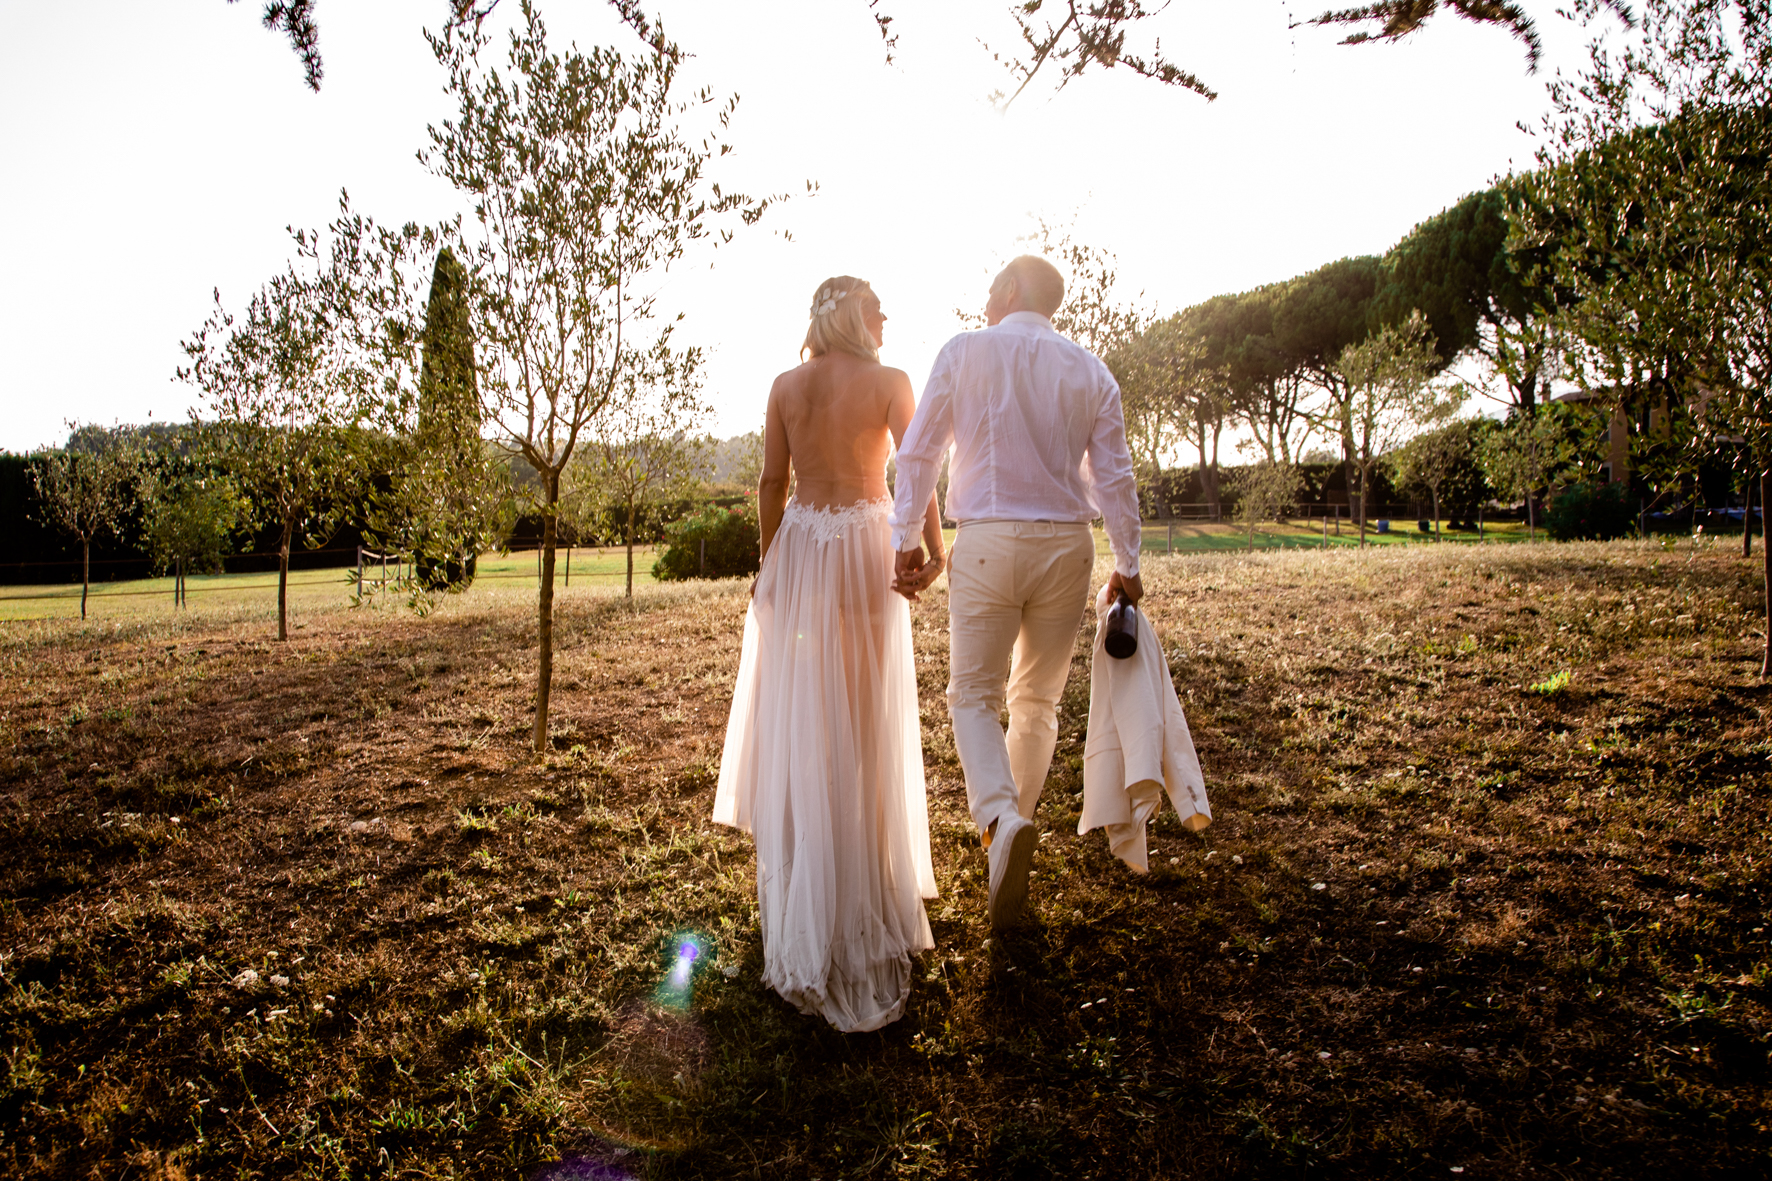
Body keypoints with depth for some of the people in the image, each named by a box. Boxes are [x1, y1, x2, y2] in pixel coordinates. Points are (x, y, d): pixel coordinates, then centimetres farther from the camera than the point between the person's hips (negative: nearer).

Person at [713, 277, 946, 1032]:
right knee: (866, 720, 9)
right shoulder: (889, 382, -5)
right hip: (865, 548, -2)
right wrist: (934, 550, -14)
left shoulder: (786, 386, 3)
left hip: (800, 547, 2)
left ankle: (801, 878, 23)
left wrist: (769, 563, 10)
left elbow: (773, 481, 3)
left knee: (799, 717, 12)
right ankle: (864, 878, 21)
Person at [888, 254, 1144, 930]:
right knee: (1038, 698, 16)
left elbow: (917, 452, -1)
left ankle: (1000, 818, -20)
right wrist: (1128, 565, 10)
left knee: (975, 695, 4)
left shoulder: (965, 352, 1)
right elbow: (1115, 477, 4)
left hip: (987, 543, -3)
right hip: (1066, 544, 3)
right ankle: (1013, 823, 25)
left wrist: (905, 538, 5)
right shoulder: (1089, 371, 7)